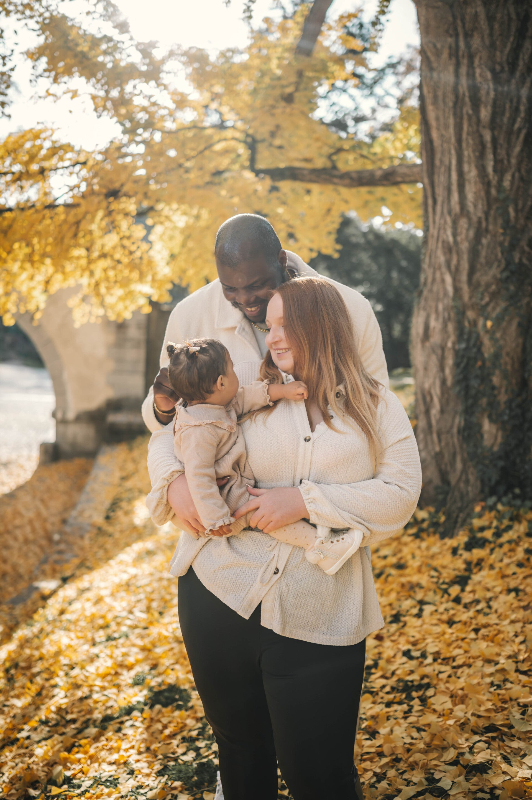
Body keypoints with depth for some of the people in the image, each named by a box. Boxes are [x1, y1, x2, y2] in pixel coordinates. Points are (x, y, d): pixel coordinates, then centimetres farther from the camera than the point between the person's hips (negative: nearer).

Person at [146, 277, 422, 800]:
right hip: (220, 598, 3)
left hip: (318, 621, -2)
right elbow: (168, 437, 16)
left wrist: (305, 500, -15)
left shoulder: (376, 407, 5)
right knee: (241, 755, 16)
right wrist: (174, 482, -5)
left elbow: (400, 495, -6)